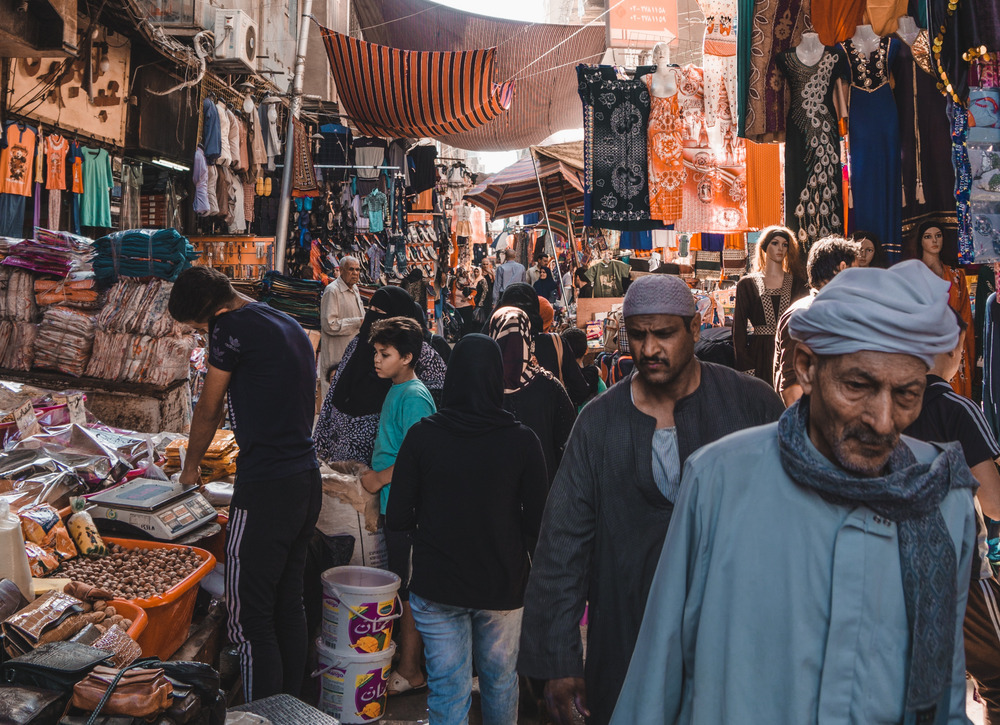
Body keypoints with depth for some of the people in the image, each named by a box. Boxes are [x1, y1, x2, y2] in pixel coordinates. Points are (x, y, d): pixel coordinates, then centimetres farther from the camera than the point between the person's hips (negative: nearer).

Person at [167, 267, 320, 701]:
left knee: (249, 618, -1)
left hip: (266, 492, -9)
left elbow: (208, 410, 1)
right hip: (307, 479, 9)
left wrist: (190, 467, 18)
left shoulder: (233, 326, -10)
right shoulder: (292, 326, 15)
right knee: (289, 605, 17)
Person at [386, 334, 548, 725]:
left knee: (447, 688, 11)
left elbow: (397, 519, -8)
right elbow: (537, 521, -8)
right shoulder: (522, 440, -12)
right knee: (501, 679, 21)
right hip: (502, 585, 1)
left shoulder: (422, 435, -11)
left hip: (436, 586, 0)